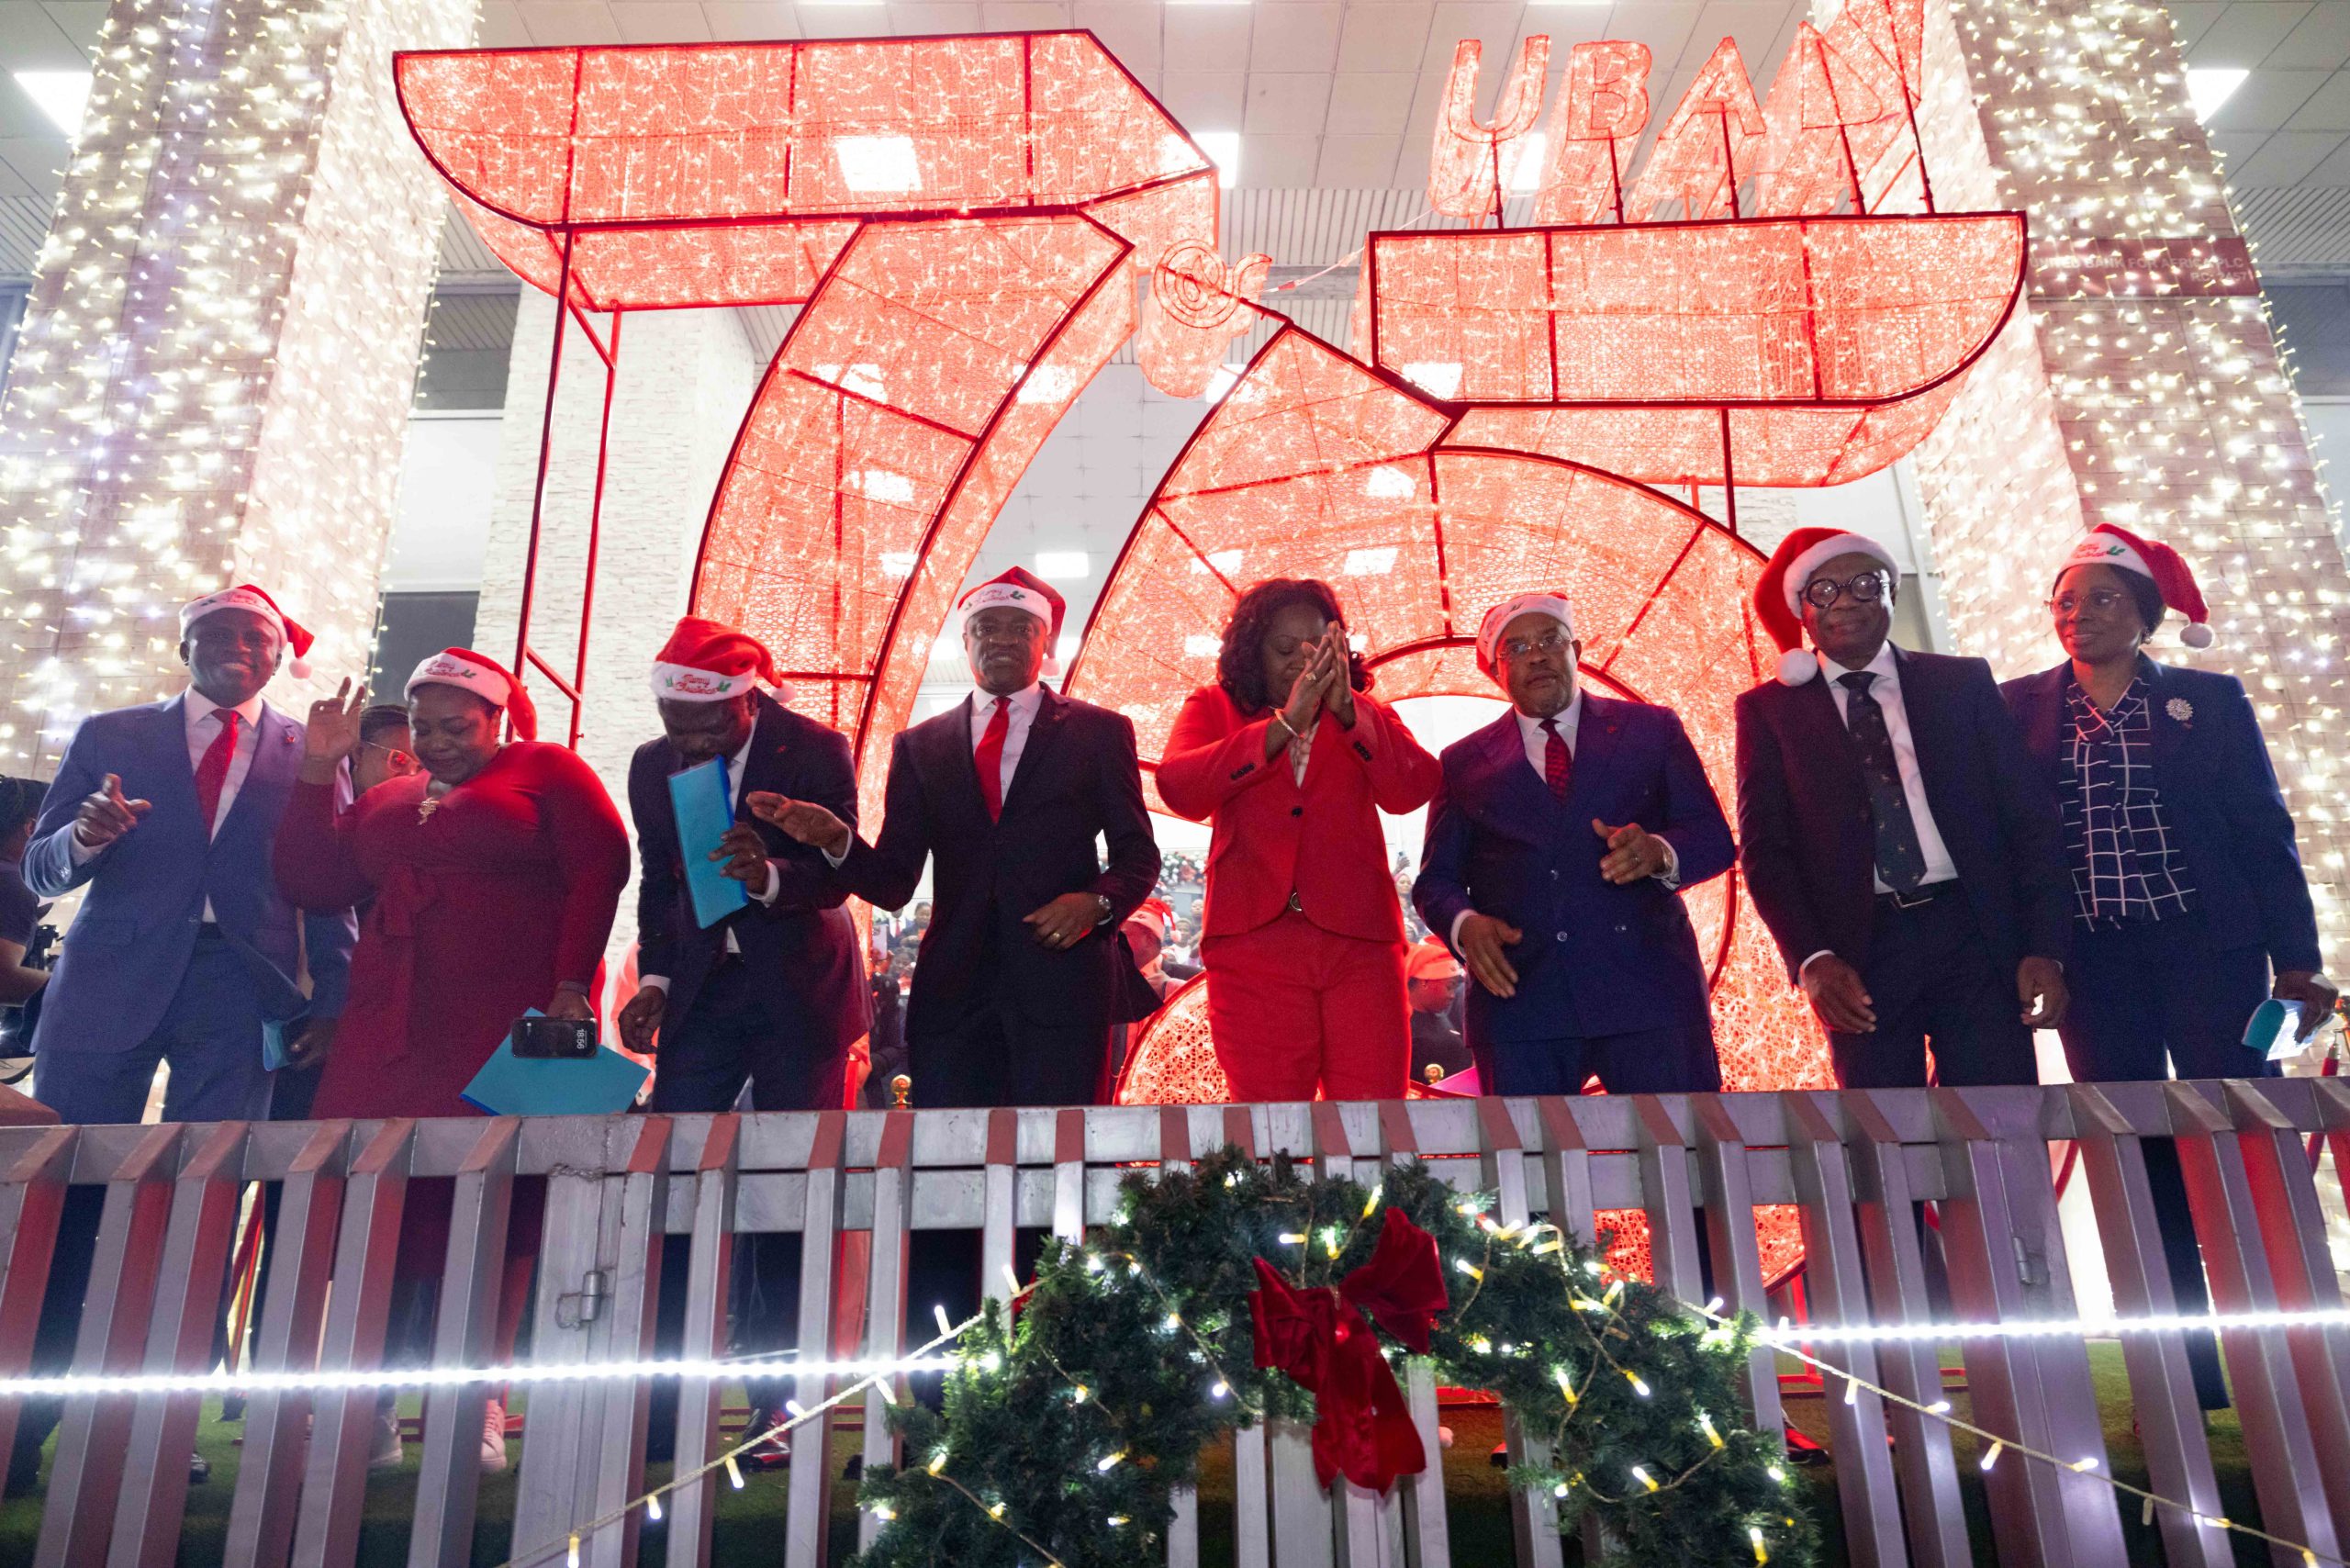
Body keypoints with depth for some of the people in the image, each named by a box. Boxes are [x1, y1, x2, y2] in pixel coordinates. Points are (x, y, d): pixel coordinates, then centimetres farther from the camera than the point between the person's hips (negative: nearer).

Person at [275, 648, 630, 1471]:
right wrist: (318, 769, 7)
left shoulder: (546, 770, 5)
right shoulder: (384, 802, 22)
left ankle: (478, 1407, 4)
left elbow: (599, 871, -6)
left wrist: (572, 986, -16)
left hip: (510, 1024, -5)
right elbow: (310, 883, 13)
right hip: (393, 1027, 5)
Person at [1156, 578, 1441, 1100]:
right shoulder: (1213, 709, 14)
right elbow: (1180, 790, -7)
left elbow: (1413, 791, -3)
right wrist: (1285, 724, -15)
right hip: (1254, 942, -1)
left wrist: (1345, 709, -16)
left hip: (1359, 945, 1)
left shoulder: (1363, 716, 17)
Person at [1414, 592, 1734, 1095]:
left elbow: (1715, 839, 7)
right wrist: (1465, 924, -11)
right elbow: (1436, 880, 12)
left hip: (1647, 991, 0)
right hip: (1517, 994, 1)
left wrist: (1660, 853, -16)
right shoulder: (1464, 762, 14)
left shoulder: (1652, 729, 13)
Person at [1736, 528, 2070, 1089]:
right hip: (1859, 959, -1)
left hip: (1974, 937, 2)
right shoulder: (1768, 709, 7)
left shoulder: (1964, 682, 11)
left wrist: (2044, 947, -1)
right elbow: (1764, 847, 0)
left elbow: (2029, 816, 9)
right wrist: (1812, 959, -13)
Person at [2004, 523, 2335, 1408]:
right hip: (2093, 961, 1)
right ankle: (2185, 1376, 14)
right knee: (2136, 1160, 4)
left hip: (2208, 947, 0)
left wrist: (2297, 959, -1)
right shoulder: (2021, 708, 5)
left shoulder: (2209, 700, 5)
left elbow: (2263, 829, 4)